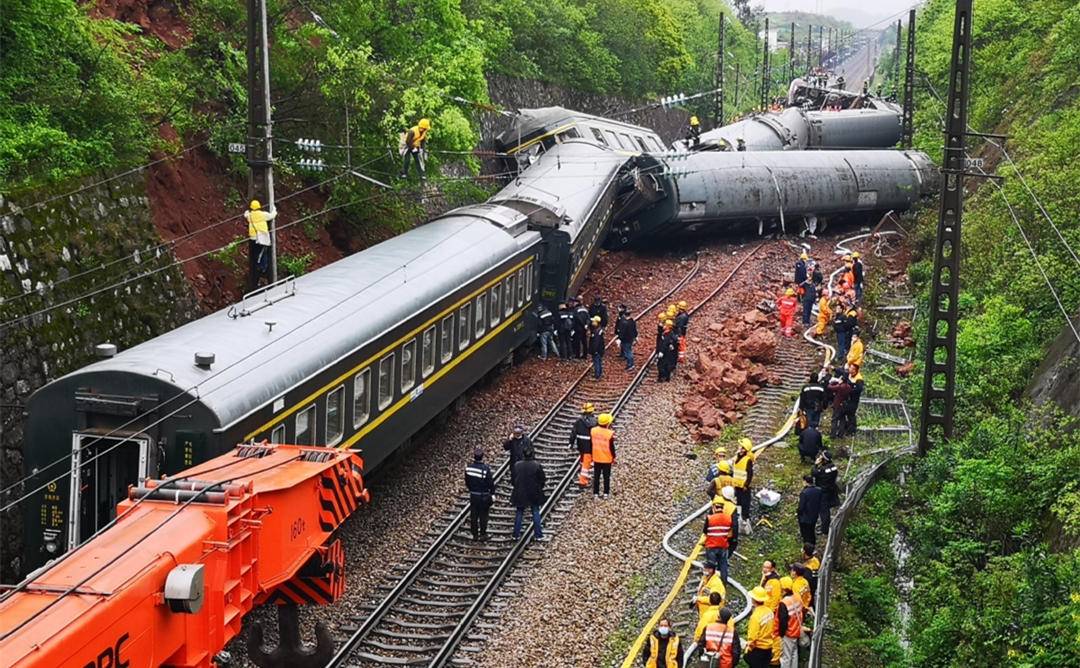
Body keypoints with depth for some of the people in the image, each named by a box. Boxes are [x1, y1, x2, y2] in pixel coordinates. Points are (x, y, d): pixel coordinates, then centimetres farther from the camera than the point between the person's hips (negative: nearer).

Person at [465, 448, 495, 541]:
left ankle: (475, 535, 22)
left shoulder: (468, 468, -8)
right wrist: (492, 493, 0)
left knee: (473, 516, 13)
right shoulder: (486, 469, -22)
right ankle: (483, 534, 17)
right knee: (483, 516, 9)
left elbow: (467, 482, 4)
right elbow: (490, 483, -14)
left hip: (473, 496, 4)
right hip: (484, 496, -4)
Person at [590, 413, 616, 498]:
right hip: (607, 459, -3)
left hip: (596, 458, 3)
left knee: (596, 476, 13)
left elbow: (591, 443, 1)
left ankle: (596, 493, 17)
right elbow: (612, 447, -14)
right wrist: (613, 457, 1)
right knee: (606, 477, 12)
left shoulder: (593, 430, -10)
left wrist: (592, 455, 14)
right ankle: (606, 493, 18)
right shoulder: (610, 433, -21)